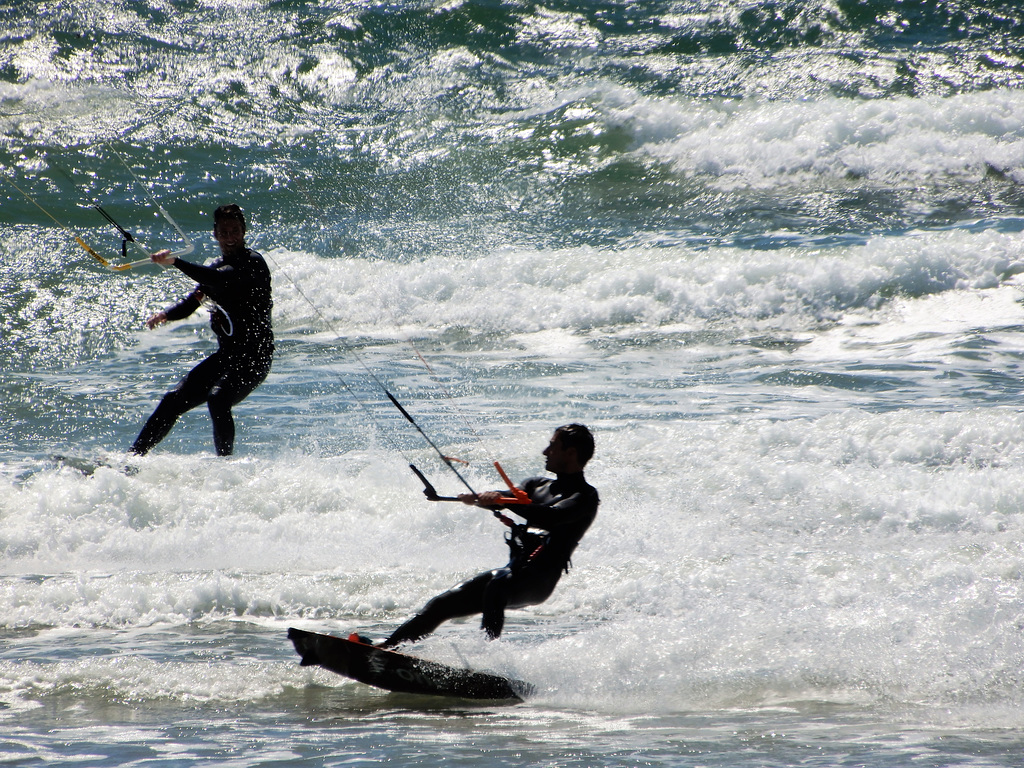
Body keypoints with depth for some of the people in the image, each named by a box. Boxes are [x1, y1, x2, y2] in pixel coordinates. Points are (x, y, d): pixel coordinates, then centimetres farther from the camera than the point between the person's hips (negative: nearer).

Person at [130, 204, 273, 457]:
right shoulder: (217, 267, 16)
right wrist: (165, 315, -5)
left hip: (254, 357, -8)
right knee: (174, 400, 2)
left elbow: (221, 279, -29)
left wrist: (175, 263, -37)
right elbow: (192, 300, 18)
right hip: (226, 355, 8)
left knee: (218, 399, -30)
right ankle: (134, 456, 7)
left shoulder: (252, 262, -11)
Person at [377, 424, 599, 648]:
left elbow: (549, 517, -21)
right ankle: (386, 647, 10)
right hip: (513, 571, 8)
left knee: (497, 585, -38)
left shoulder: (585, 497, -1)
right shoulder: (538, 485, 23)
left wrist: (502, 499, -31)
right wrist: (476, 498, -17)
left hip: (539, 580, -8)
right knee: (442, 604, 4)